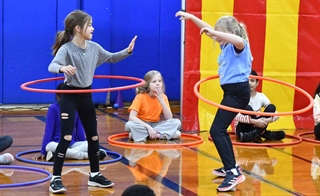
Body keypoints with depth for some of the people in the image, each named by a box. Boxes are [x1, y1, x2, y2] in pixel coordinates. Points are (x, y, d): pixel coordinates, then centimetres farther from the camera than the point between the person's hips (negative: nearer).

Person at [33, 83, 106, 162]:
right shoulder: (53, 108, -5)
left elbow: (79, 129, 12)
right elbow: (48, 130, -5)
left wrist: (84, 146, 12)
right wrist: (43, 152, -6)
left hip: (72, 144, 3)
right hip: (57, 143, -3)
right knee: (50, 147, -39)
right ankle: (85, 155, -35)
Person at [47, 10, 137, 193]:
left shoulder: (94, 47, 1)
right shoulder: (66, 49, -18)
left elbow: (111, 58, 16)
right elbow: (52, 66, -33)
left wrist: (127, 51, 1)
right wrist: (63, 68, -56)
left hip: (86, 95, 6)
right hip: (70, 96, -6)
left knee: (93, 136, 11)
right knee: (66, 137, -10)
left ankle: (95, 175, 25)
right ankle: (56, 179, -2)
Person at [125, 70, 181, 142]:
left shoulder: (163, 97, -4)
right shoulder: (141, 96, -14)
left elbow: (169, 118, -12)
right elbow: (132, 117, -23)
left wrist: (162, 101, -22)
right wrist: (148, 127, -31)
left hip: (156, 125, 4)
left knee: (177, 122, -19)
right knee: (129, 125, -35)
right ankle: (159, 134, -25)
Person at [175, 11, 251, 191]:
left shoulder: (238, 46, -14)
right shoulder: (227, 46, 12)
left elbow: (239, 40, -40)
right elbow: (209, 30, 19)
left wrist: (214, 32, -42)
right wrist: (191, 17, 14)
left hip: (238, 92, -11)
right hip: (232, 91, 11)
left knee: (216, 130, -16)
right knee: (221, 130, 22)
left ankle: (234, 173, -21)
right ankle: (231, 167, 32)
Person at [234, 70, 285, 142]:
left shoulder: (261, 96, 0)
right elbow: (236, 116, -28)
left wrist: (268, 120, -26)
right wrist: (254, 122, -35)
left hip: (257, 127, 5)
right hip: (242, 130, -5)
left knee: (271, 107, -12)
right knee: (247, 108, -30)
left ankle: (254, 134, -20)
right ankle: (261, 133, -17)